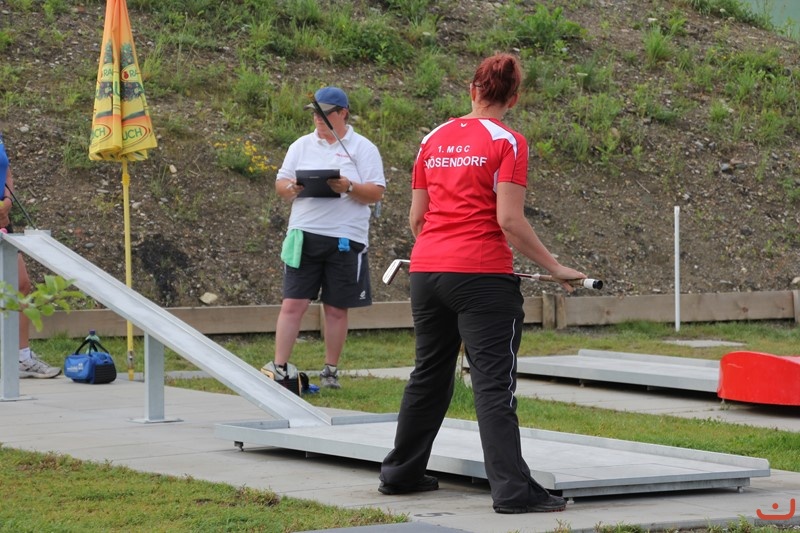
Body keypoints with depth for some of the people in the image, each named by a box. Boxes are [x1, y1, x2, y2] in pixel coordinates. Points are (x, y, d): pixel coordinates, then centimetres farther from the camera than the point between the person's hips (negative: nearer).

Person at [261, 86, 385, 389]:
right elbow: (280, 185, 12)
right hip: (304, 236, 2)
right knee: (293, 304, -4)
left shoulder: (363, 149, 4)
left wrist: (349, 188, -19)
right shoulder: (302, 146, 12)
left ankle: (331, 371, 15)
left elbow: (376, 193, -1)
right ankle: (279, 368, -3)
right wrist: (292, 188, -10)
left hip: (345, 238, -2)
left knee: (336, 308, 5)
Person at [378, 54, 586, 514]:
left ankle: (401, 473, 28)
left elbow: (416, 216, 14)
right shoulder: (508, 143, -6)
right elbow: (509, 221, -14)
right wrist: (555, 268, -6)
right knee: (495, 383, -5)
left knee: (429, 374, 19)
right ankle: (512, 489, -9)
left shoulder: (433, 140, 11)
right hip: (482, 276, -6)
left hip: (426, 271, 6)